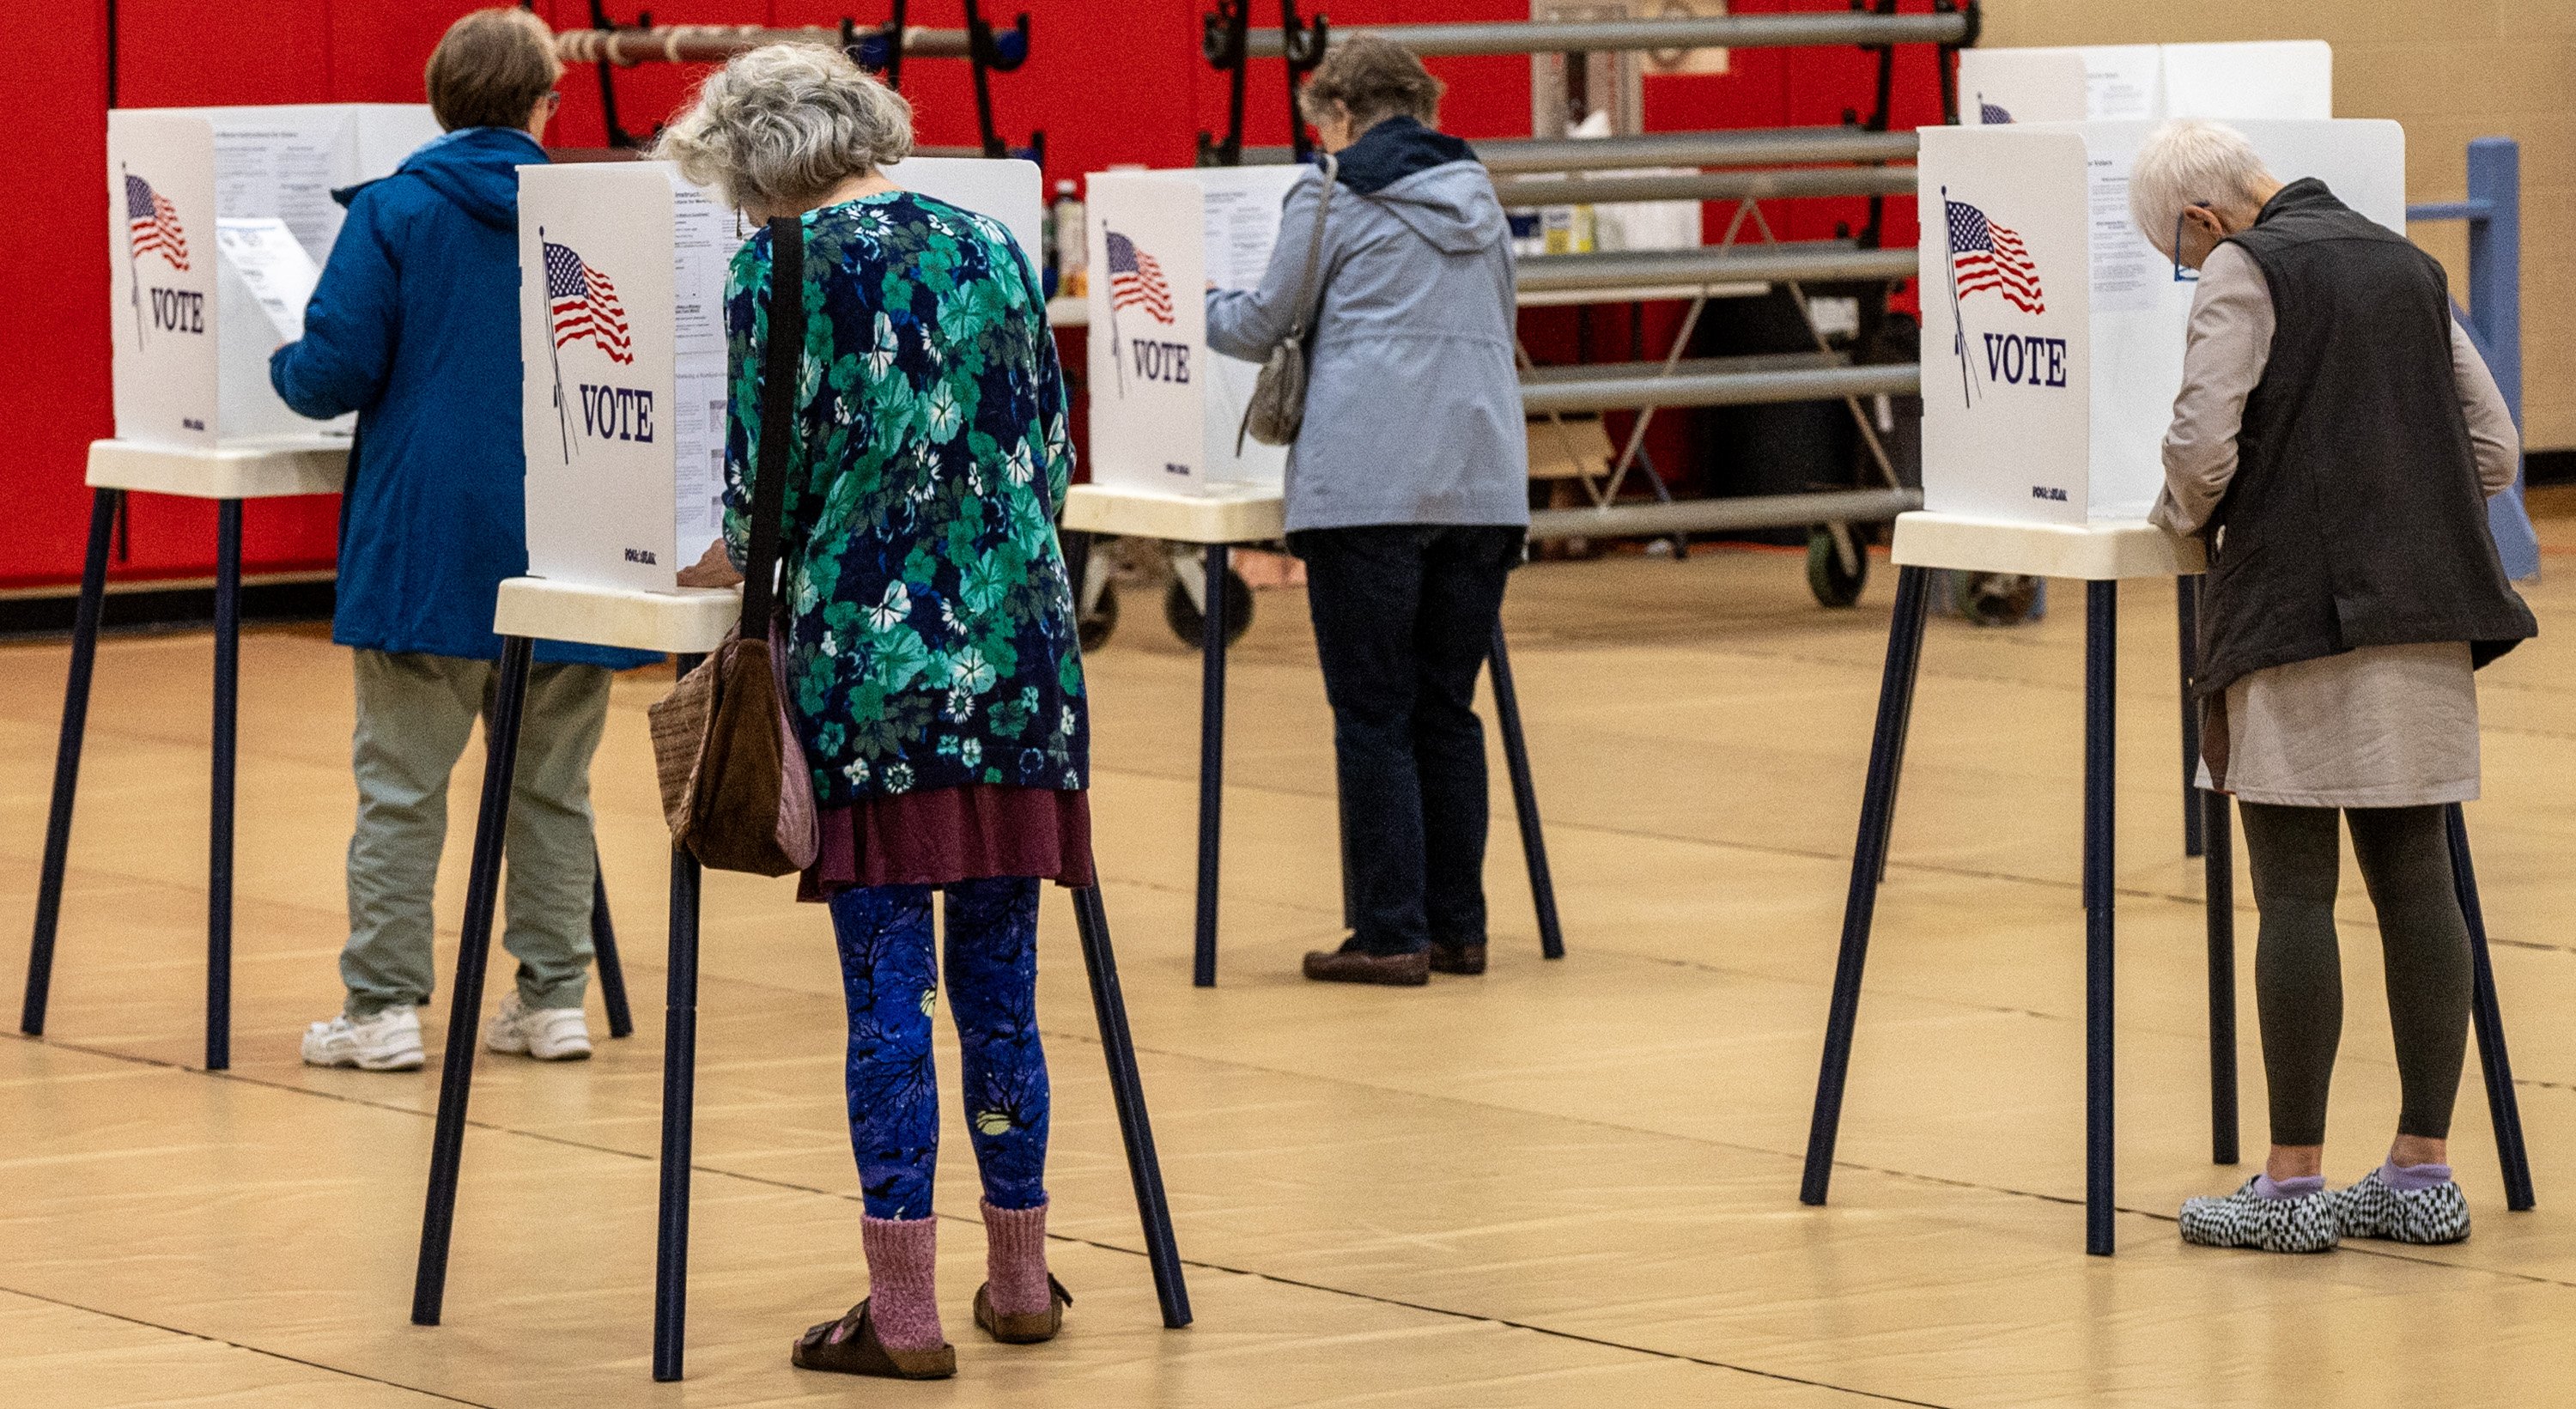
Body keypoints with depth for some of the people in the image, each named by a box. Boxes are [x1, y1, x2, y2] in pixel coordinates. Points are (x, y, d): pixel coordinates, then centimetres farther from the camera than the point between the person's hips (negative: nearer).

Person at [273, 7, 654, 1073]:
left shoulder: (392, 213, -5)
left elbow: (334, 372, -11)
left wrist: (283, 370, 12)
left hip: (427, 542, -3)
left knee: (400, 781, 2)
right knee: (552, 785, 12)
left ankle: (384, 1005, 0)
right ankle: (554, 997, 14)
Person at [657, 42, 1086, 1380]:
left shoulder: (785, 267, -4)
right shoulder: (990, 247, 12)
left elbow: (768, 483, -7)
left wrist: (730, 559, 13)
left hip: (867, 652, -5)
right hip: (1017, 649, 5)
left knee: (887, 980, -3)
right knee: (997, 971, 13)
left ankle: (902, 1308, -3)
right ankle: (1019, 1274, 20)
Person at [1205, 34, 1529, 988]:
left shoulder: (1330, 201, 0)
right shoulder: (1477, 197, 17)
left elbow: (1260, 328, 7)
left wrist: (1199, 303, 27)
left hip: (1368, 484, -5)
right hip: (1482, 478, 5)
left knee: (1373, 717, -1)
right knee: (1447, 709, 12)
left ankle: (1392, 935, -4)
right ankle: (1458, 928, 14)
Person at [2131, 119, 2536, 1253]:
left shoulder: (2247, 273, -6)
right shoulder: (2406, 267, 15)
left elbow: (2203, 445, -14)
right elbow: (2493, 448, 15)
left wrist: (2186, 514, 6)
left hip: (2298, 608, -7)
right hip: (2426, 609, 7)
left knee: (2295, 894, -3)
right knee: (2414, 881, 8)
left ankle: (2294, 1186, 0)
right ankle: (2423, 1176, 11)